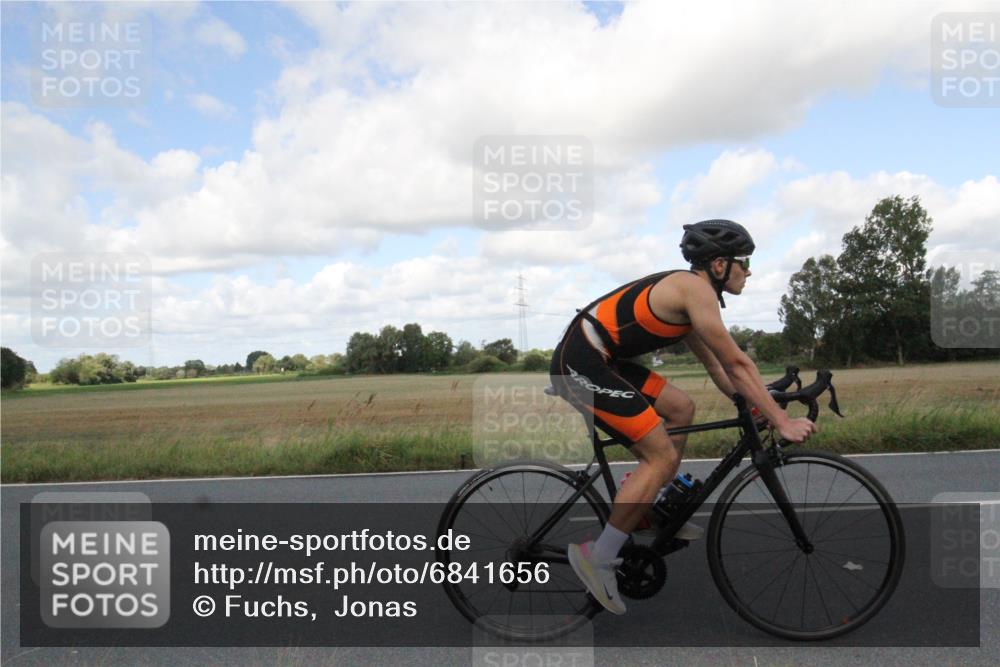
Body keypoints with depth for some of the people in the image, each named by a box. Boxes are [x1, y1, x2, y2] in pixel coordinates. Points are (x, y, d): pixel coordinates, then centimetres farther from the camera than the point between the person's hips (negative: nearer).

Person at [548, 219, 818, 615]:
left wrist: (753, 408, 22)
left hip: (598, 360, 10)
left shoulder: (684, 292, 18)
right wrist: (782, 421, -7)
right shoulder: (696, 288, -11)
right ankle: (597, 557, -2)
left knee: (681, 409, 17)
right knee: (662, 456, -8)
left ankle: (653, 514, 23)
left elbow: (714, 363, 24)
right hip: (582, 365, -10)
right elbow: (736, 364, -12)